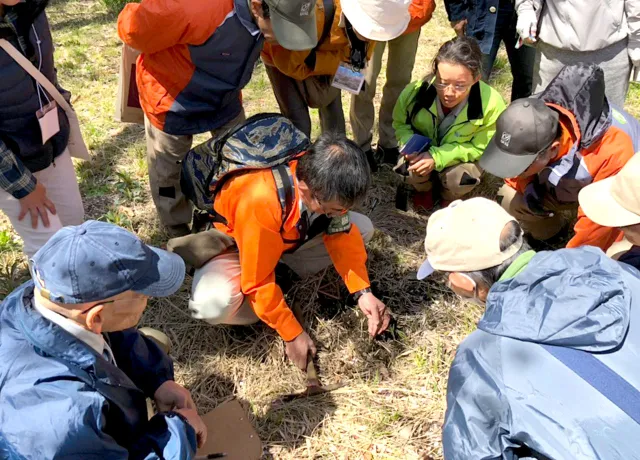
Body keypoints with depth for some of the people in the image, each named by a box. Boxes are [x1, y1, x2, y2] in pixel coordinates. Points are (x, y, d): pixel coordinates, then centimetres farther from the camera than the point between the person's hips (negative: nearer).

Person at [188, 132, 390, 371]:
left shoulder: (322, 180, -26)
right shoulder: (260, 201, -43)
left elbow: (342, 233, -13)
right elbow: (258, 281, -33)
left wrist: (363, 292, -24)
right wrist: (293, 334, -25)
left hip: (288, 236, 6)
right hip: (231, 243, -5)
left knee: (363, 228, -8)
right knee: (213, 303, -36)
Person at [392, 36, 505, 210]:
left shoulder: (491, 104, -34)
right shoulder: (415, 91, -29)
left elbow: (479, 147, -19)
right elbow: (400, 124, -7)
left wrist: (438, 157, -34)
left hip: (461, 155, -1)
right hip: (423, 150, 1)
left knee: (459, 179, -31)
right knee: (411, 167, -30)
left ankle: (450, 198, 10)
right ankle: (424, 188, 10)